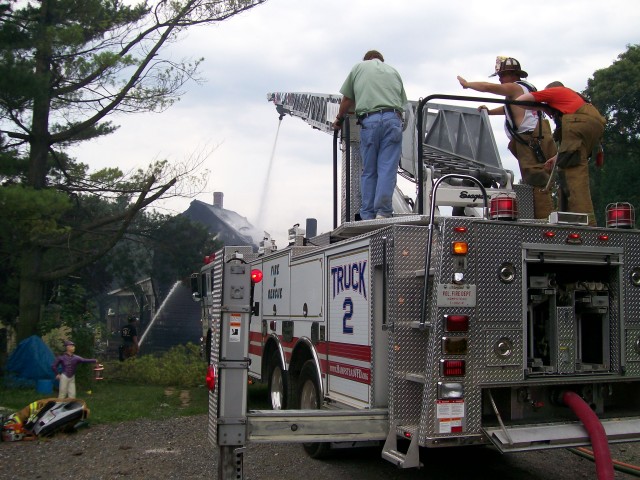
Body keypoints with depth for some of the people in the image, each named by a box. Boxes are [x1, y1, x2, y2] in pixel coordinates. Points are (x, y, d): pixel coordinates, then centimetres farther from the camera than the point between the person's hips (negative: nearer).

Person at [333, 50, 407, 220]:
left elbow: (347, 99, 21)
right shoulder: (393, 70, 26)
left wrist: (339, 119, 36)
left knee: (368, 171, 4)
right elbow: (402, 103, 19)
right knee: (388, 169, -5)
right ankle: (383, 212, -15)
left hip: (368, 120, -1)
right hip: (393, 118, 1)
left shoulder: (359, 67, 22)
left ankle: (368, 217, 2)